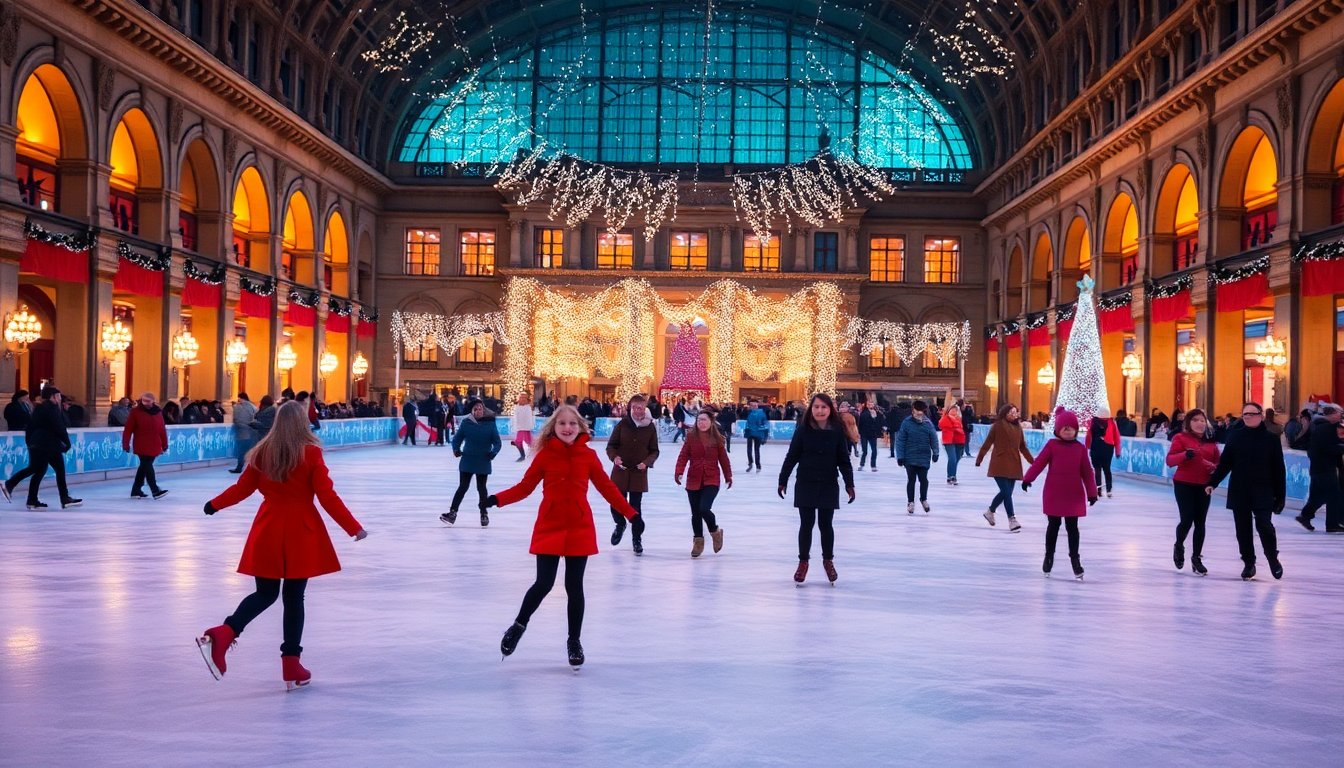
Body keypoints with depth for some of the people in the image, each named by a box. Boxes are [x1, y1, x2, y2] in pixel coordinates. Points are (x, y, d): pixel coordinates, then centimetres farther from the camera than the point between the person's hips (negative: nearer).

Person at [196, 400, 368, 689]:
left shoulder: (263, 452, 1)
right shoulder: (311, 453, -9)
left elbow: (242, 488, 10)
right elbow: (328, 497, -10)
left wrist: (214, 504, 28)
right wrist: (354, 527, -3)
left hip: (268, 530, 3)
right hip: (300, 533, -3)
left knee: (265, 593, 13)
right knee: (294, 597, 7)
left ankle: (223, 633, -12)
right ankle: (291, 664, 10)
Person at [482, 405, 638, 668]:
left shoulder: (588, 456, 0)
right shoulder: (545, 455, -3)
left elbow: (607, 487, 5)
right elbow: (525, 486, -3)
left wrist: (630, 513, 2)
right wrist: (497, 499, -15)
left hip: (579, 529, 1)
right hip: (549, 527, -1)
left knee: (574, 587, 6)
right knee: (544, 584, -3)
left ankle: (574, 640, 22)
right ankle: (519, 626, 23)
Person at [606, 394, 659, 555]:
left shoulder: (650, 427, -4)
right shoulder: (622, 424, -5)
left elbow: (654, 451, 3)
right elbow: (611, 446, 1)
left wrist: (646, 462, -15)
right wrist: (614, 457, -19)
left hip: (639, 473, -1)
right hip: (620, 471, 1)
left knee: (635, 507, 2)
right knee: (616, 504, 3)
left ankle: (637, 537, 21)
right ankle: (620, 525, 36)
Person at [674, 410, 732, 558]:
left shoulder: (717, 439, -1)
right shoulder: (691, 437, -1)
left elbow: (723, 458, 6)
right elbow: (683, 456, -7)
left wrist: (728, 476, 11)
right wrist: (679, 472, -20)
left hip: (711, 481, -2)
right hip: (693, 481, 2)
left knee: (704, 509, -18)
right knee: (695, 513, 9)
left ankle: (715, 532, 11)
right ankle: (698, 540, 28)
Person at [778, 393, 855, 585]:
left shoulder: (837, 430, -3)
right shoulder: (803, 429, -6)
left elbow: (843, 459, 0)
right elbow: (791, 456, -1)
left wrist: (849, 484, -4)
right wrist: (782, 481, 0)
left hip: (828, 485, 1)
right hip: (805, 484, -1)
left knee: (826, 524, 8)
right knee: (806, 524, 4)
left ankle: (828, 560, 27)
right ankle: (803, 562, 18)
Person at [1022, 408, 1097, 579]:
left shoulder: (1080, 448, 2)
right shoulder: (1052, 445, -3)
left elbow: (1087, 472, 4)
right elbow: (1039, 463, -9)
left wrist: (1091, 492, 2)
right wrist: (1028, 478, -19)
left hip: (1074, 495, 1)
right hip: (1054, 493, -1)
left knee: (1072, 527, 6)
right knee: (1054, 524, 9)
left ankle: (1074, 559, 12)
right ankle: (1049, 556, 23)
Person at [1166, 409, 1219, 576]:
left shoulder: (1211, 441, 10)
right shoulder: (1181, 438, -3)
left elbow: (1218, 463, 17)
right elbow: (1170, 460, -12)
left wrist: (1214, 467, -6)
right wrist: (1185, 455, -30)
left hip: (1203, 486, 4)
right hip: (1184, 485, -4)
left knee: (1200, 522, 3)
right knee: (1187, 519, -10)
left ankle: (1196, 558, 14)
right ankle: (1179, 546, 21)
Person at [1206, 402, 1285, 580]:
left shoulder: (1271, 439, -2)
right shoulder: (1235, 436, 2)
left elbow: (1279, 469, 0)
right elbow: (1225, 463, 3)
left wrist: (1280, 496, -1)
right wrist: (1212, 482, -7)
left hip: (1263, 492, -2)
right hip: (1239, 491, 2)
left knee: (1264, 525, -11)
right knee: (1243, 529, 6)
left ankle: (1273, 558, 14)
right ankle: (1249, 564, 20)